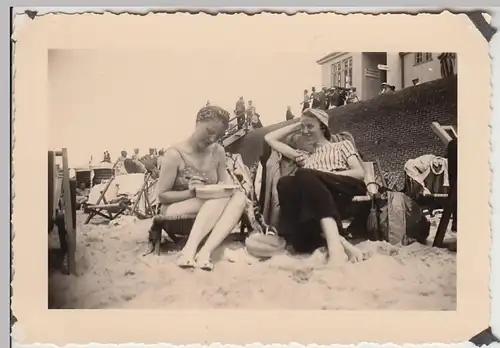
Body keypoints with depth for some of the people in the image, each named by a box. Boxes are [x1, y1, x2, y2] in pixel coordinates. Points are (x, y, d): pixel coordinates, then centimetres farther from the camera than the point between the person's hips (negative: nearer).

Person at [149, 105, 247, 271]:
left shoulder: (219, 152, 2)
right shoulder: (175, 154, -13)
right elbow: (162, 196, -10)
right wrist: (190, 193, -26)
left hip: (208, 212, 5)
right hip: (177, 210, -5)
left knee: (239, 197, -25)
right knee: (221, 198, -30)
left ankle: (206, 251, -41)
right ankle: (189, 250, -41)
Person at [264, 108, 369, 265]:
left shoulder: (343, 145, 26)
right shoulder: (304, 156, 36)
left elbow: (360, 173, 8)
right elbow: (270, 138, 38)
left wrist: (325, 174, -5)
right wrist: (297, 124, 34)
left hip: (342, 196, -3)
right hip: (313, 206, 3)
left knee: (304, 176, -34)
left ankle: (335, 244, -48)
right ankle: (340, 242, -41)